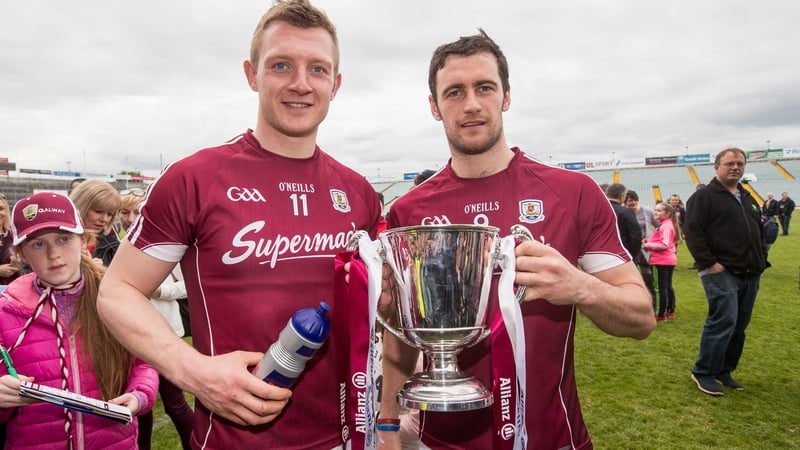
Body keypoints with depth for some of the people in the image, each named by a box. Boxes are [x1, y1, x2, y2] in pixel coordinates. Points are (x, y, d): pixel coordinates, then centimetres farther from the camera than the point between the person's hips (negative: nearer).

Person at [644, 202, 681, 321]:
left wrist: (648, 245, -18)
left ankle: (661, 315, -1)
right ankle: (670, 311, 28)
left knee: (662, 287, -5)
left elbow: (664, 245, -26)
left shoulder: (665, 226, -18)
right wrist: (650, 242, 7)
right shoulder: (666, 225, 15)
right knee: (668, 286, 18)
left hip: (663, 260, -11)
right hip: (669, 260, 11)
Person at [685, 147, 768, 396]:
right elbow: (693, 232, -14)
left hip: (750, 274, 8)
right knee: (723, 322, -13)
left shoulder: (748, 198, 20)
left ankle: (724, 371, 23)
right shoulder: (704, 196, -6)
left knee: (739, 326, 11)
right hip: (721, 272, -8)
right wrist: (709, 263, -18)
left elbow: (759, 232, 27)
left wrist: (760, 261, 15)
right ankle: (703, 373, 0)